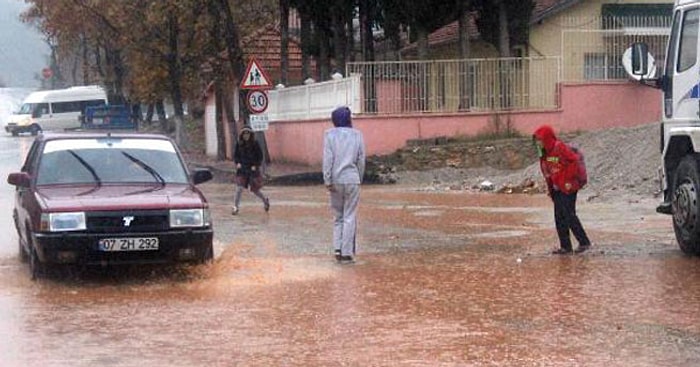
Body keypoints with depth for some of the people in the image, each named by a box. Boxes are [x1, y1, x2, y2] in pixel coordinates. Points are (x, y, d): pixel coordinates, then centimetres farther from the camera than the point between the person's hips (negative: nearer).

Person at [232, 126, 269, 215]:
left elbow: (260, 156, -2)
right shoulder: (239, 144, -1)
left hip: (253, 169, -2)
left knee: (255, 189, 6)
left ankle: (265, 200, 35)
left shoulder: (255, 144, -7)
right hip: (242, 169, 2)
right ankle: (235, 207, -4)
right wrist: (238, 163, -9)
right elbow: (235, 155, 9)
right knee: (239, 188, -12)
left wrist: (255, 165, -13)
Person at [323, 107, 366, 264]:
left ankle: (338, 248, 2)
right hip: (352, 180, 0)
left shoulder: (330, 134, -1)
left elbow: (328, 158, -8)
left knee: (338, 216, 13)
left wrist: (328, 180, -7)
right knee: (350, 217, 3)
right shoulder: (357, 135, 2)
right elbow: (361, 160, 4)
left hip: (336, 180, 0)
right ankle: (347, 253, 1)